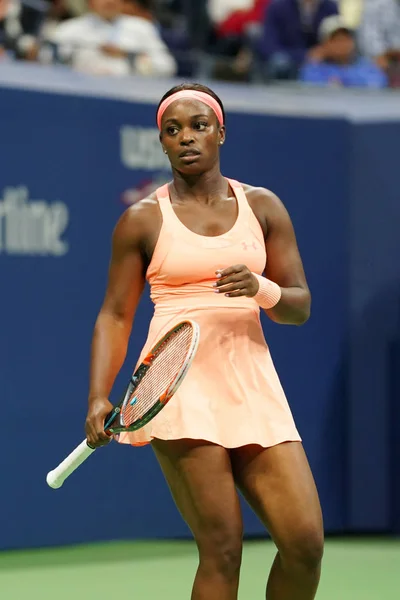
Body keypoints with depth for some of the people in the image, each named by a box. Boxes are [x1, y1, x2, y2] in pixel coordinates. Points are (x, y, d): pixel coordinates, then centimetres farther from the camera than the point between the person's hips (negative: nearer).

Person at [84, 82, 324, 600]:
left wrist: (260, 288, -11)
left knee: (305, 542, -7)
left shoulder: (263, 207, 12)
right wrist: (98, 398, -6)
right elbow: (114, 315, 6)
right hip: (181, 389, -3)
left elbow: (300, 306, 11)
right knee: (222, 548, -12)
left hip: (253, 384, 3)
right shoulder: (142, 220, 6)